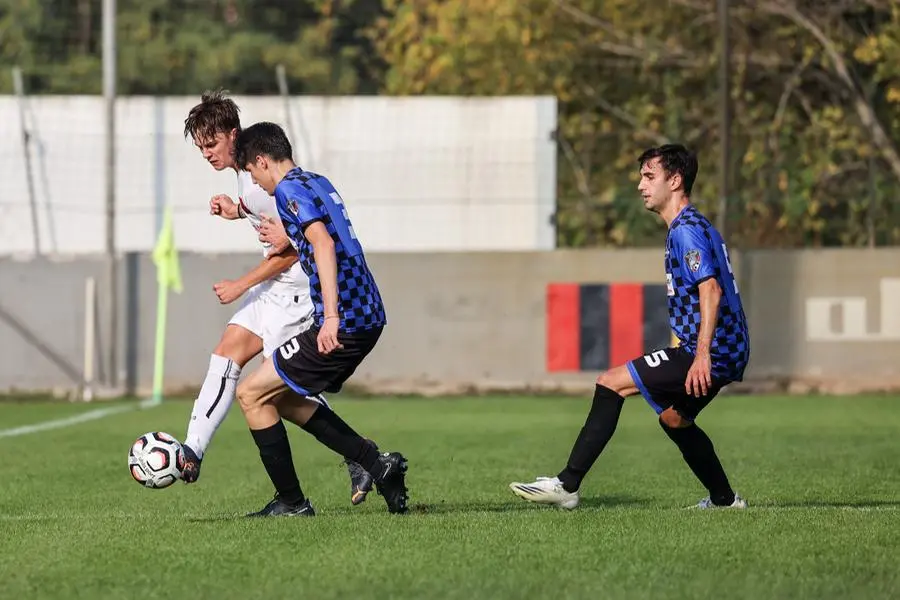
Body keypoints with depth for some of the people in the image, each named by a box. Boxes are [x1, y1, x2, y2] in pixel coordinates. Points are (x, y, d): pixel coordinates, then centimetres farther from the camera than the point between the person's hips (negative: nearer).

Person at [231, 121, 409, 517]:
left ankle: (291, 502, 3)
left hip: (345, 320, -10)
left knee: (251, 394, -1)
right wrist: (290, 239, 27)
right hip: (369, 316, 10)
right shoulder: (319, 183, 19)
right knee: (281, 396, 21)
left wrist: (331, 316, -31)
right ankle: (374, 461, 14)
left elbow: (323, 244, -25)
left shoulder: (289, 189, -10)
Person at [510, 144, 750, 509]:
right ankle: (724, 499, 34)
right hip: (728, 353, 11)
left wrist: (702, 355, -31)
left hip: (712, 354, -11)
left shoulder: (686, 231, -13)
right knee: (672, 417, 29)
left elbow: (711, 290, -26)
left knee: (611, 383, -12)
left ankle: (567, 485, -15)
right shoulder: (697, 226, 20)